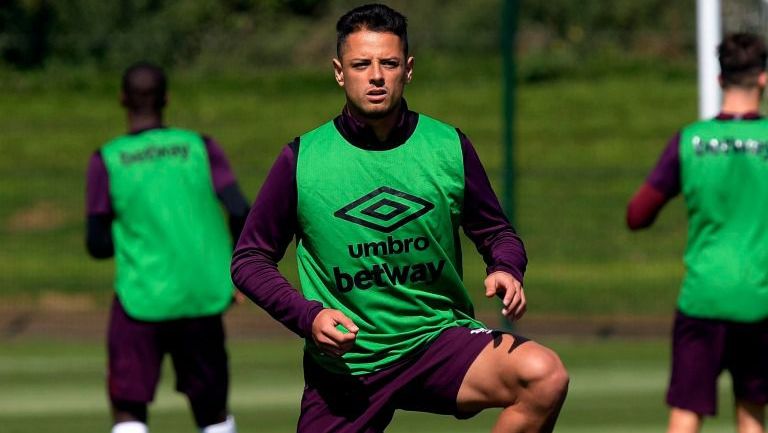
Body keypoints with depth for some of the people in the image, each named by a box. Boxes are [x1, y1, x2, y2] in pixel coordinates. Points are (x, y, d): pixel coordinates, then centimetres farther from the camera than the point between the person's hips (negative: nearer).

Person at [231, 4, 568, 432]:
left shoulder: (450, 147, 0)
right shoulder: (301, 159, -4)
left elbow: (497, 232, 13)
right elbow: (250, 259, 4)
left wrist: (506, 270, -11)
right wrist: (307, 316, -13)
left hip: (439, 339, 1)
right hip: (343, 363, -1)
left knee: (544, 375, -27)